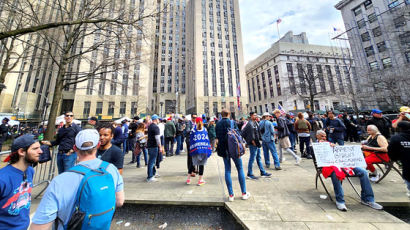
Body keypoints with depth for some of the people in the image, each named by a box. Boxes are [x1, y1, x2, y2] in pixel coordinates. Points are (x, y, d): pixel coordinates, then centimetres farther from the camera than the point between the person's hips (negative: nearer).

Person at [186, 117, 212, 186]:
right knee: (201, 164, 10)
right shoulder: (204, 130, 1)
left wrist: (191, 150, 8)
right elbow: (207, 140, 2)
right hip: (204, 150, 0)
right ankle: (200, 180, 21)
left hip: (195, 150, 0)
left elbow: (191, 140, -1)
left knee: (193, 164, 15)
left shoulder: (193, 130, -2)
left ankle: (188, 178, 26)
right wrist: (209, 149, 8)